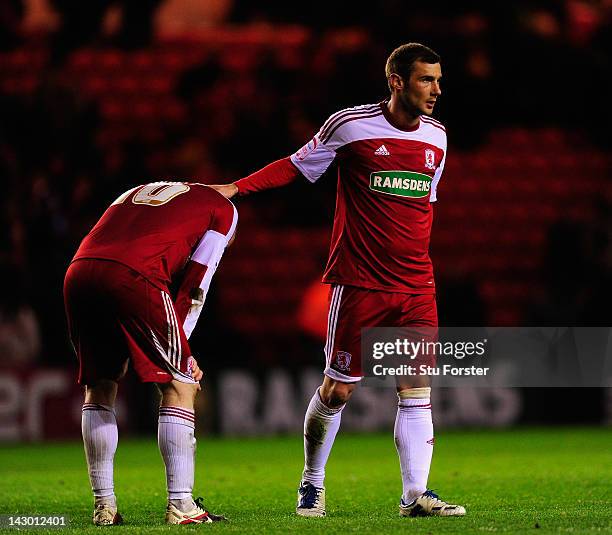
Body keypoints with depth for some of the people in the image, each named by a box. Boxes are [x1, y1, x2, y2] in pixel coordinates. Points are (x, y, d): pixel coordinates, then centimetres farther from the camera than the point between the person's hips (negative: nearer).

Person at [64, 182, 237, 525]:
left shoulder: (138, 194, 38)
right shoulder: (222, 210, 22)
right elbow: (193, 288, 13)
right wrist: (180, 351, 20)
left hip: (78, 273, 6)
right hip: (131, 277, -6)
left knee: (99, 386, 21)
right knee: (179, 385, 7)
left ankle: (104, 506, 20)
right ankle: (181, 506, 4)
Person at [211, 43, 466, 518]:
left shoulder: (436, 137, 8)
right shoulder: (350, 125, -7)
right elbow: (297, 166, 4)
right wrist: (235, 188, -5)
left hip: (417, 288, 4)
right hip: (358, 283, -4)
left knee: (417, 389, -2)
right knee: (337, 389, 1)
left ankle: (416, 494, 0)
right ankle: (312, 484, 20)